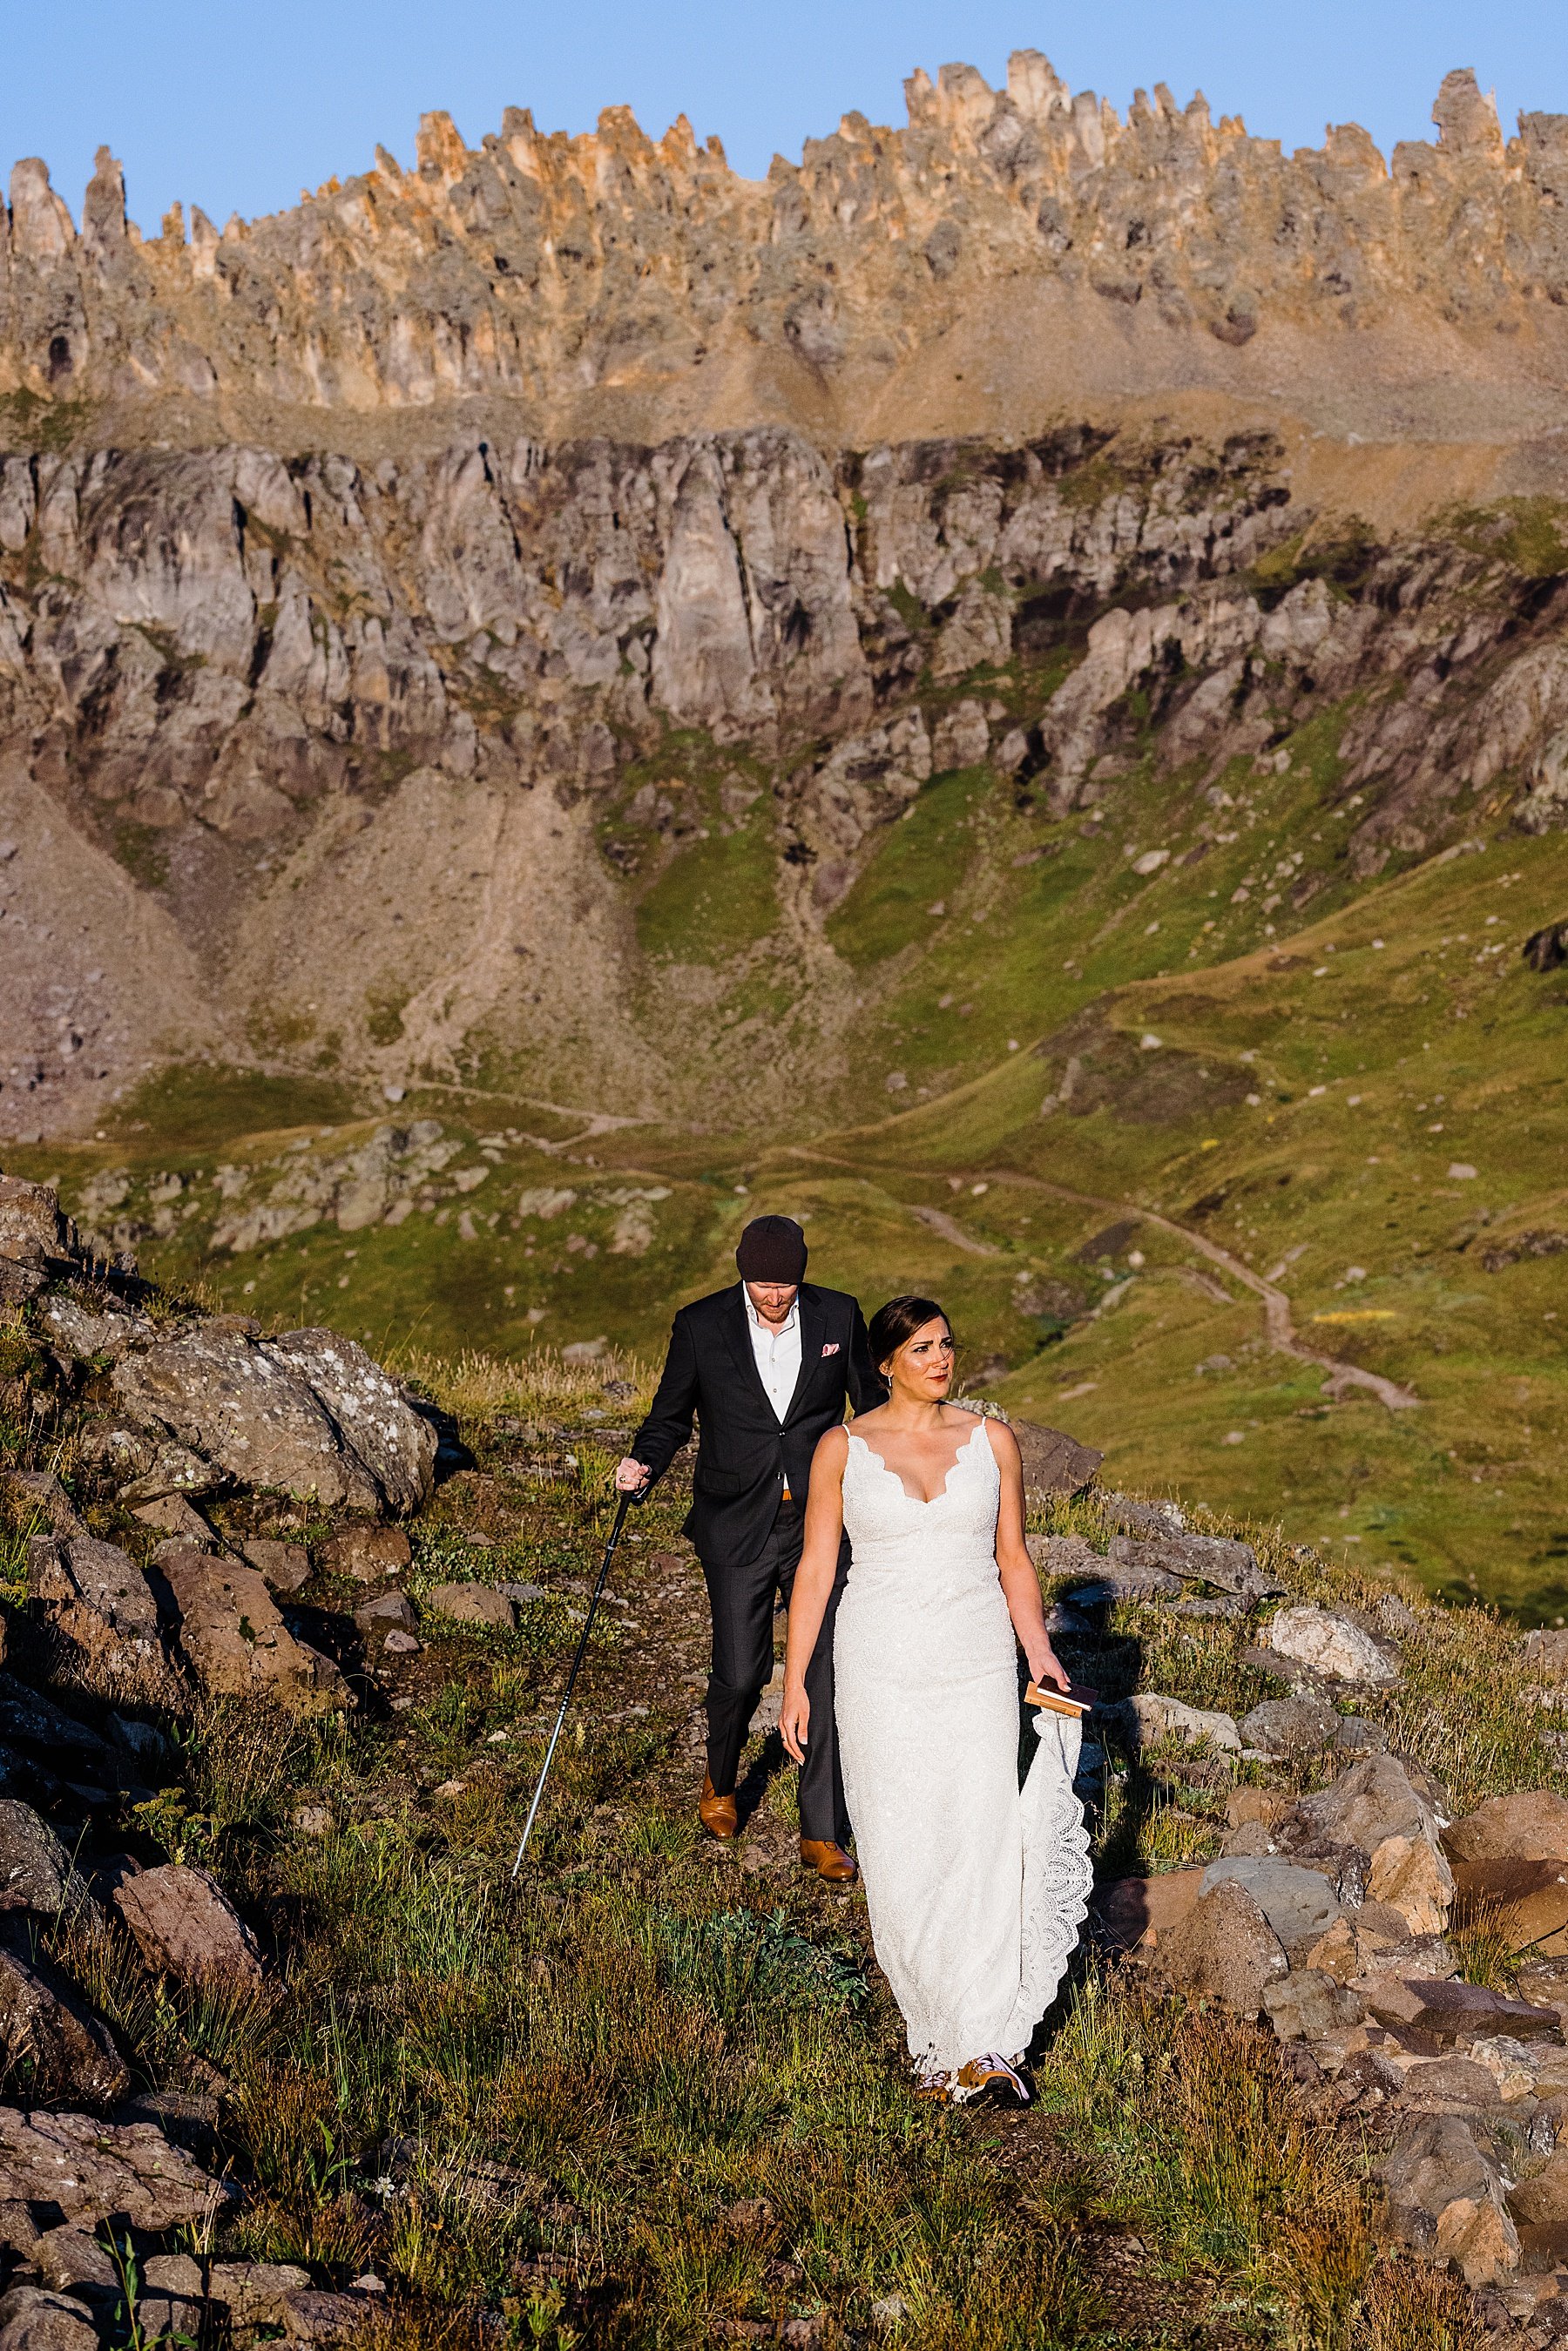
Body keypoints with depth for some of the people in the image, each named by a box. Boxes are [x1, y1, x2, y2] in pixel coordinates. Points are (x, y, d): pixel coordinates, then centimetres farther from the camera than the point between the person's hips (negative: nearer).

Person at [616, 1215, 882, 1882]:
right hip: (738, 1528, -1)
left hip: (822, 1522, 1)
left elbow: (871, 1404, 10)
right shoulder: (701, 1326, -6)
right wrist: (644, 1464, -16)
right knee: (740, 1674, 2)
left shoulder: (838, 1316, -2)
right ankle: (721, 1781, 36)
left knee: (826, 1676, -3)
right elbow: (670, 1417, 4)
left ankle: (823, 1835, 9)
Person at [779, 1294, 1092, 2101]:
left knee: (982, 1841, -3)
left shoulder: (992, 1441, 3)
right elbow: (816, 1567, 1)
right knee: (899, 1851, 2)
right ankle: (933, 2026, 20)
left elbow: (1013, 1559, 9)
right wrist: (795, 1683, -3)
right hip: (882, 1670, -1)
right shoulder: (842, 1449, -2)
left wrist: (1039, 1653, -3)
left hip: (977, 1663, 1)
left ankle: (982, 2040, 3)